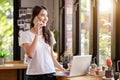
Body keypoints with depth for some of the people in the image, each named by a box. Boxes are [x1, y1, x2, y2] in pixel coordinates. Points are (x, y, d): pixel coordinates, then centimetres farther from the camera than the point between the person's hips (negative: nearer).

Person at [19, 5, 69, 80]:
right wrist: (37, 34, -15)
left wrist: (63, 69, 10)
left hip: (50, 74, 4)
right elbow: (30, 54, -17)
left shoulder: (50, 34, 10)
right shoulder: (26, 35, -3)